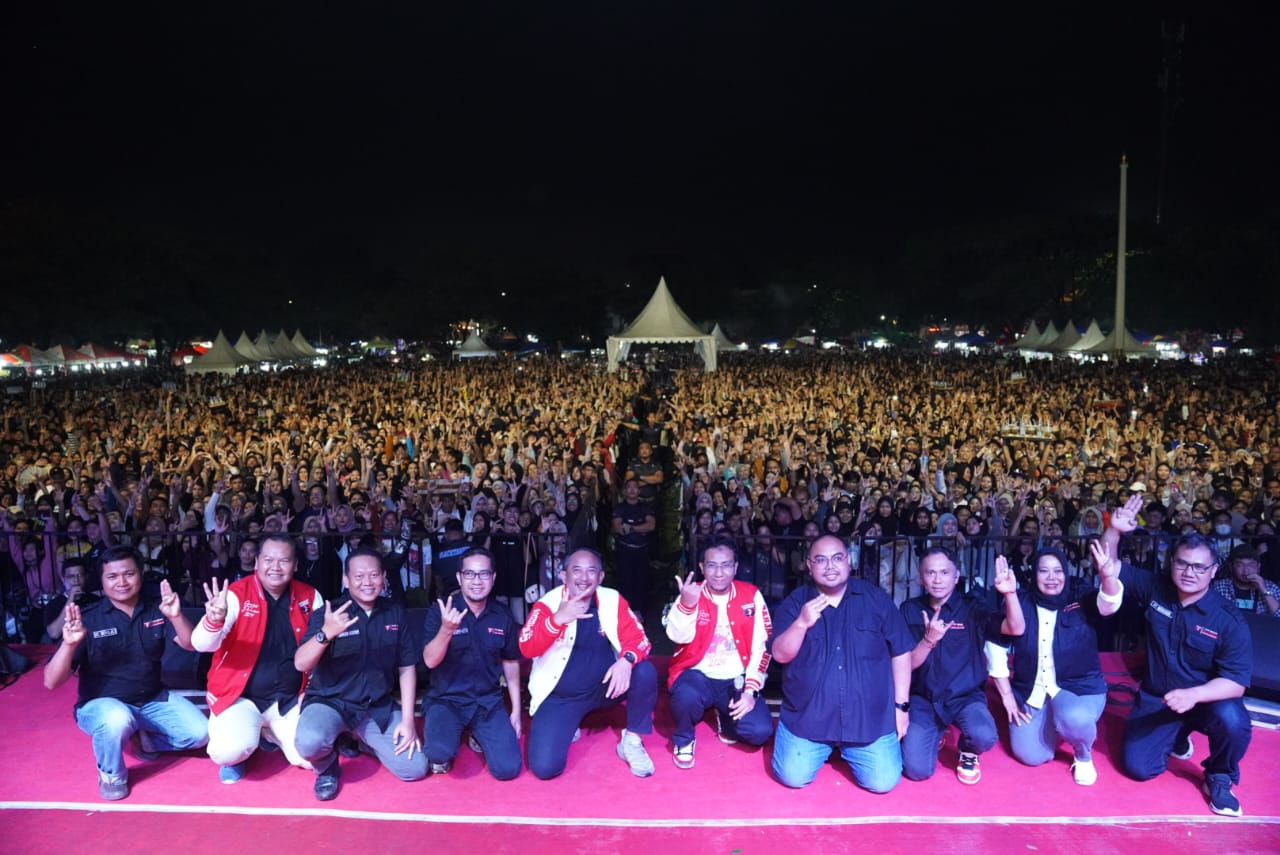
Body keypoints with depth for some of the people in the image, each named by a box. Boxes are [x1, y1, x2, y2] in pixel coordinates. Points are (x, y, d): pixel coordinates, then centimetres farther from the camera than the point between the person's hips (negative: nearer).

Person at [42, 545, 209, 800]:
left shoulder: (155, 612, -3)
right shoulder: (87, 618, -13)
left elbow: (190, 644, -15)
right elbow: (51, 682, -16)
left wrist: (176, 616, -34)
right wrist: (69, 644, -37)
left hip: (153, 700, 4)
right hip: (101, 704, -3)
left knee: (199, 733, -13)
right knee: (118, 720, -38)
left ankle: (145, 738, 15)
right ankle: (111, 775, -7)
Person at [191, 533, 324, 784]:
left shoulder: (310, 597, -2)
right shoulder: (236, 594, -12)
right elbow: (202, 645, -23)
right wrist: (214, 620, -44)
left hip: (289, 699, 3)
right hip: (240, 696, -3)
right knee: (230, 750, -30)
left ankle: (268, 733, 21)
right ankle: (235, 755, 10)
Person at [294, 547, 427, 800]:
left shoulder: (396, 613, -1)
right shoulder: (327, 614, -12)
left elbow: (406, 667, 3)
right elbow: (301, 664, -24)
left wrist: (407, 720, -3)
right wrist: (325, 634, -44)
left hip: (379, 707, 4)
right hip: (329, 701, -3)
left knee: (416, 768, -7)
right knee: (310, 743, -36)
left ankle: (359, 740, 20)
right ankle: (327, 768, 3)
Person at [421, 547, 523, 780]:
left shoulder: (502, 615, 0)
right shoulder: (440, 611, -10)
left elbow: (511, 663, 11)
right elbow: (430, 661, -19)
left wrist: (516, 710, 10)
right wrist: (446, 630, -38)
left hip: (488, 701, 3)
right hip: (445, 699, -3)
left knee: (508, 768, -11)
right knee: (440, 753, -31)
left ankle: (478, 735, 20)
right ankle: (442, 753, 7)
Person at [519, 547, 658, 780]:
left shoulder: (613, 600, -7)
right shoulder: (548, 604, -14)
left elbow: (637, 638, -10)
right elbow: (527, 649, -25)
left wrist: (626, 660, -33)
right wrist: (558, 619, -41)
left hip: (604, 687, 2)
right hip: (560, 696, -1)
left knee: (645, 672, -26)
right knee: (544, 767, -17)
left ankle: (631, 740, -2)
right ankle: (568, 726, 17)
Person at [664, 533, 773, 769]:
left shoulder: (751, 596, -3)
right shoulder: (690, 594, -6)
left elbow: (762, 646, -4)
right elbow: (679, 637, -21)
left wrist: (751, 690, -13)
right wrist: (687, 604, -39)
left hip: (736, 679, 2)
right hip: (698, 675, -1)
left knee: (760, 731, -21)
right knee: (686, 696, -35)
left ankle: (727, 719, 16)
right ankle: (683, 739, 0)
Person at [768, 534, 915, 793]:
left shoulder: (876, 598, 0)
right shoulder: (794, 602, -1)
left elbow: (900, 652, 5)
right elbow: (780, 654, -9)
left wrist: (901, 705, 4)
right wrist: (802, 623, -26)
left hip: (870, 717, 1)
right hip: (807, 715, 0)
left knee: (883, 781, -9)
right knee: (792, 777, -11)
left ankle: (845, 749, 23)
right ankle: (825, 748, 23)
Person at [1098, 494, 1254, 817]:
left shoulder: (1229, 619, -17)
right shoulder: (1155, 588, -8)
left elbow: (1237, 681, -21)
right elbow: (1111, 568, -4)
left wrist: (1193, 695, -39)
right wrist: (1114, 531, -24)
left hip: (1208, 699, -2)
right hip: (1156, 698, 3)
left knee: (1233, 721, -36)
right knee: (1138, 767, -7)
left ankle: (1219, 779, -3)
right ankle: (1178, 737, 27)